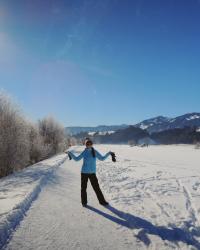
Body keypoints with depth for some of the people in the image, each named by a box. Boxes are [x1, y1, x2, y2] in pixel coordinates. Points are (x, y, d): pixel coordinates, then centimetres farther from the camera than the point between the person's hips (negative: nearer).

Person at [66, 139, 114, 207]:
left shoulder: (95, 152, -1)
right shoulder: (84, 152, -2)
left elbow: (102, 158, 9)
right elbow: (77, 159, 7)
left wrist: (108, 153, 2)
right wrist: (70, 153, -1)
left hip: (92, 173, 0)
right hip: (84, 172, 0)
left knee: (96, 187, 3)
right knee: (83, 187, 6)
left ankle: (102, 201, 17)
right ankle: (84, 202, 23)